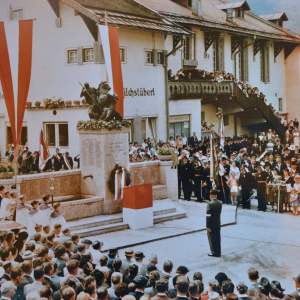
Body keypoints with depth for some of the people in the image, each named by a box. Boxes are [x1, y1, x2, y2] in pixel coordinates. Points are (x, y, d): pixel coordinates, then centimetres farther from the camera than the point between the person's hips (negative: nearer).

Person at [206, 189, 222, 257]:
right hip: (218, 224, 6)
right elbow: (219, 212, 8)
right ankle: (218, 252, 21)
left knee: (212, 239, 5)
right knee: (218, 238, 14)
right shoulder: (220, 203, 0)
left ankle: (214, 253, 9)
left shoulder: (210, 204, -19)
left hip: (212, 225, -6)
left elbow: (208, 216, -20)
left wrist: (208, 226, -17)